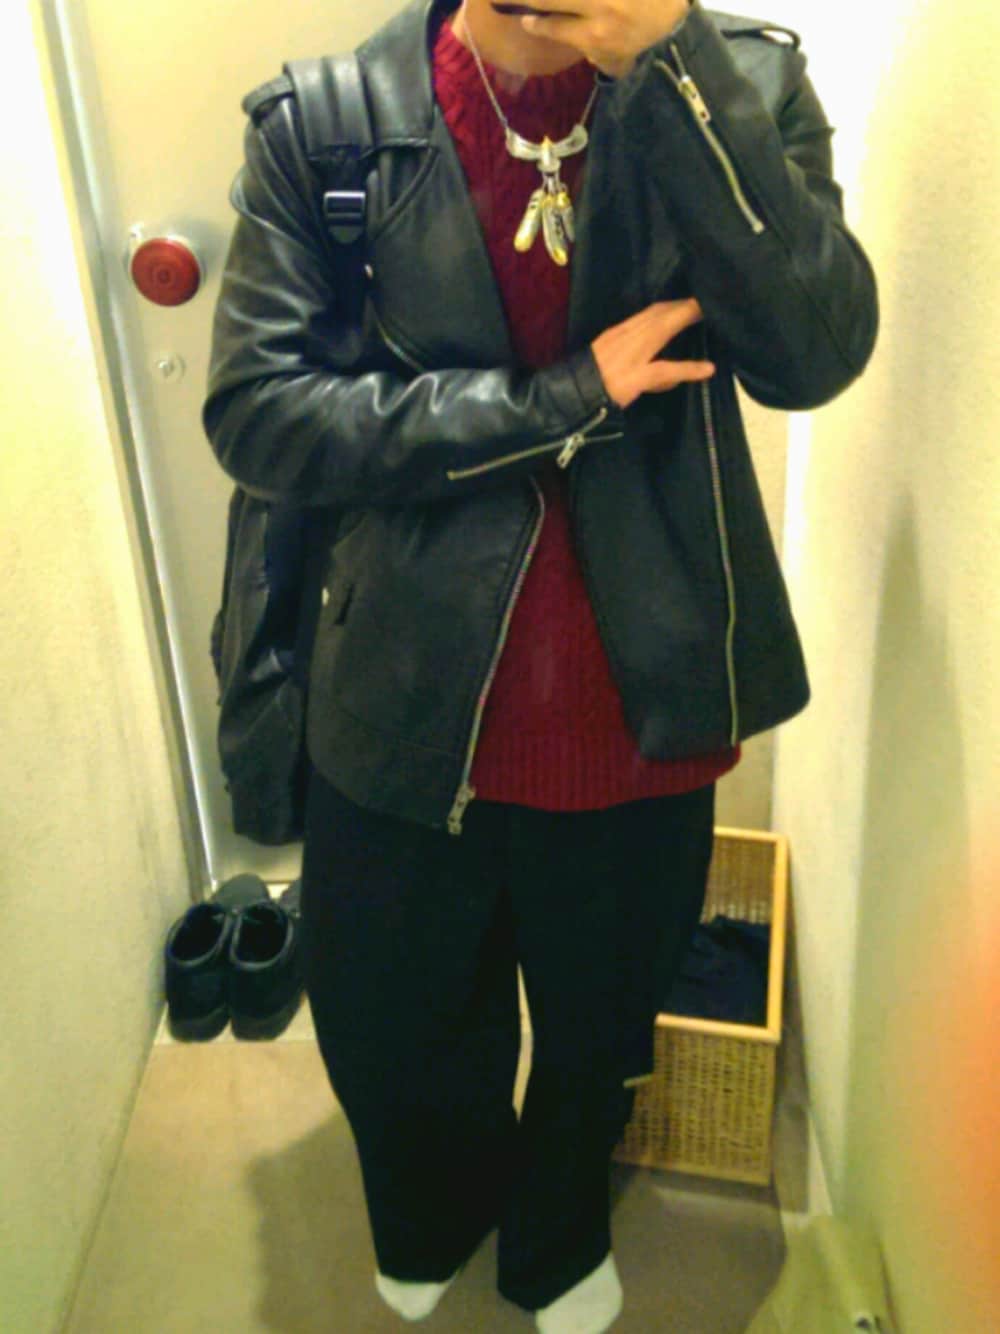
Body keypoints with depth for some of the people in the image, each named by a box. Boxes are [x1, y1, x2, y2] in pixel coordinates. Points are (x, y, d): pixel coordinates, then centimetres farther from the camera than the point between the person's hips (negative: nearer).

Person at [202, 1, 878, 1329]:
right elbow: (253, 408, -15)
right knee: (393, 1040, 23)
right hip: (408, 709, 0)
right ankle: (431, 1218, 62)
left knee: (598, 1035, 25)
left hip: (643, 711, 1)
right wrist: (559, 400, -22)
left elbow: (818, 351, -18)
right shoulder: (324, 125, -8)